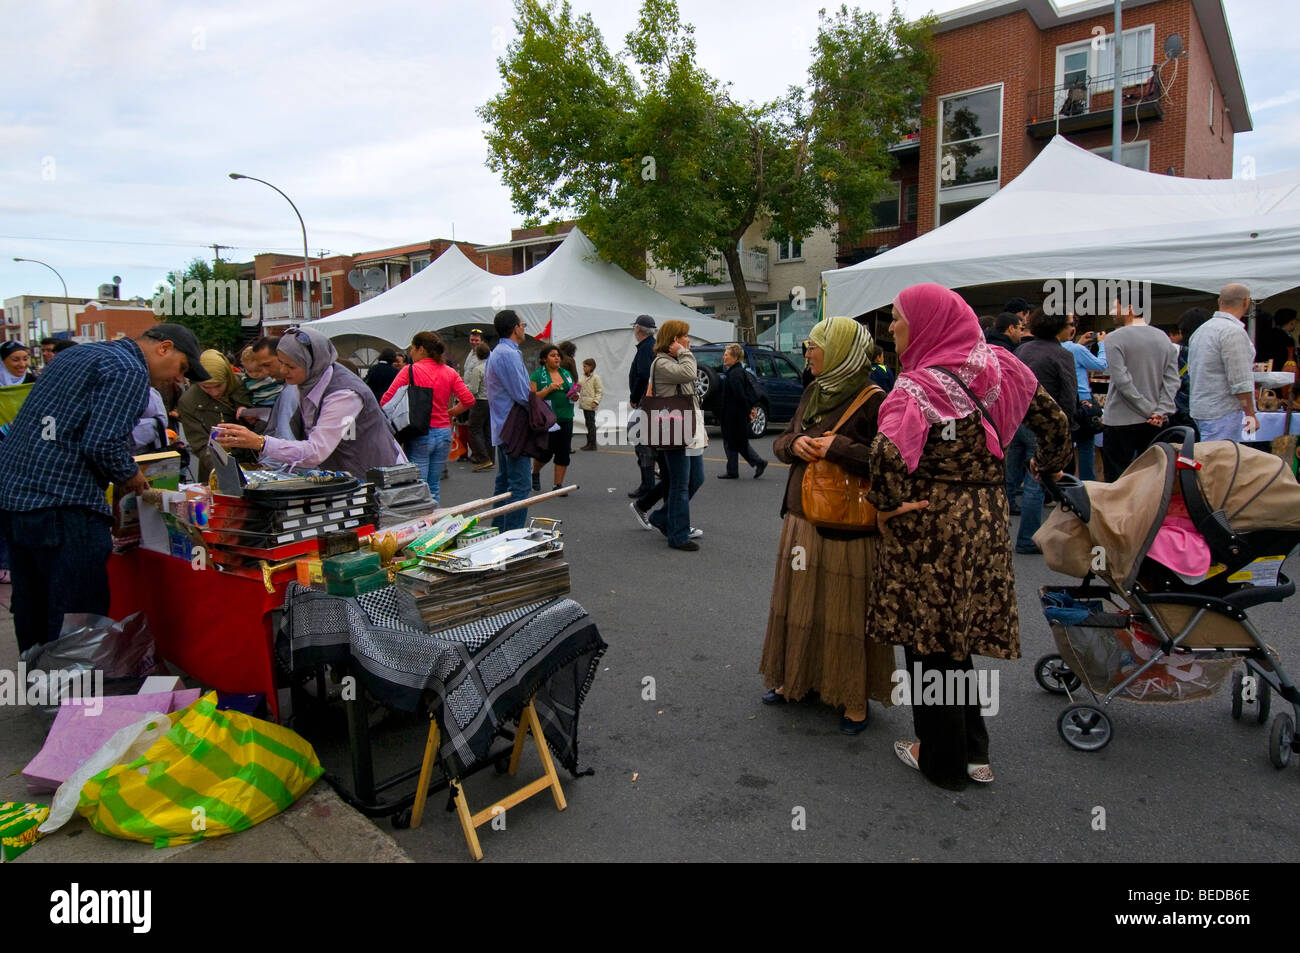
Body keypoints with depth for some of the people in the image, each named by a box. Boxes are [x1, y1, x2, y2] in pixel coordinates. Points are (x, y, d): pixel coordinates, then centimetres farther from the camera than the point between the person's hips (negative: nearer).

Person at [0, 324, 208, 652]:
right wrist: (130, 476, -1)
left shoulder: (80, 353, 21)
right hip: (61, 505, -10)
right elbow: (102, 444, -20)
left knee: (31, 612, 20)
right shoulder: (129, 371, -10)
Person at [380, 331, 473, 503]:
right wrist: (448, 414, 11)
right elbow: (468, 400, 0)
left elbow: (386, 400, -13)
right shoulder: (449, 373, 5)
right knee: (434, 486, 14)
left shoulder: (410, 370, -6)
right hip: (444, 433, 4)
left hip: (419, 435, -4)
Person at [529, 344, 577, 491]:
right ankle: (535, 473, 31)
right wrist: (548, 389, -20)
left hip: (566, 419, 5)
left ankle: (558, 484, 10)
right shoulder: (537, 375, -3)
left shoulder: (566, 373, 14)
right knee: (546, 452, 0)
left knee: (563, 452, 2)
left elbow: (573, 392, 23)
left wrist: (575, 397, 0)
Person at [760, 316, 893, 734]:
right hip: (801, 520, 7)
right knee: (799, 603, 17)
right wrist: (794, 443, -6)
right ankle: (795, 678, 34)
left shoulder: (873, 401, -14)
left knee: (847, 613, 3)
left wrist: (837, 447, -22)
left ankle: (855, 699, 18)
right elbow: (780, 442, 16)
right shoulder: (813, 394, 10)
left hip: (845, 528, -7)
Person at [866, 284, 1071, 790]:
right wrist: (1049, 465, 27)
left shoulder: (917, 387, -16)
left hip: (930, 525, -7)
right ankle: (973, 751, 29)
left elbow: (887, 452, -32)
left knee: (927, 641, 8)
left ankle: (942, 759, 22)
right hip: (988, 522, 7)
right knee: (957, 634, 19)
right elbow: (1054, 420, 10)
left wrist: (888, 503, -15)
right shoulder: (999, 367, 4)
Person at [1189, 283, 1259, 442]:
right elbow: (1241, 381, -17)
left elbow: (1191, 371, 21)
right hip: (1222, 412, -9)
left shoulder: (1201, 330, 14)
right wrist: (1251, 414, -9)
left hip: (1199, 408, 9)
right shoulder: (1234, 332, -14)